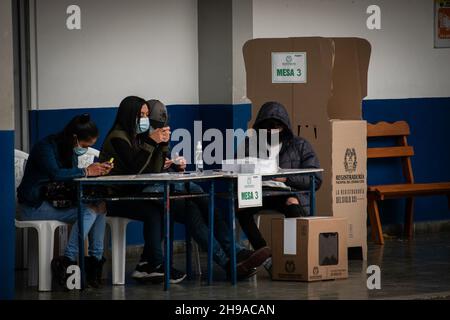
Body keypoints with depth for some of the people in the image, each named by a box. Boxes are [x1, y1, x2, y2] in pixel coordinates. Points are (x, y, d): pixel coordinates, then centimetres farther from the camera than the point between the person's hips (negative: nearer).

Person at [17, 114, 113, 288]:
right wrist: (86, 172, -25)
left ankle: (95, 259, -15)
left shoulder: (70, 150, 11)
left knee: (99, 205, -12)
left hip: (53, 201, 9)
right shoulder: (46, 147, -17)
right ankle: (67, 260, -26)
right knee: (89, 210, -24)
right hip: (34, 207, -9)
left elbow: (71, 177, 10)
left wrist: (96, 170, -8)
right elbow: (56, 174, -31)